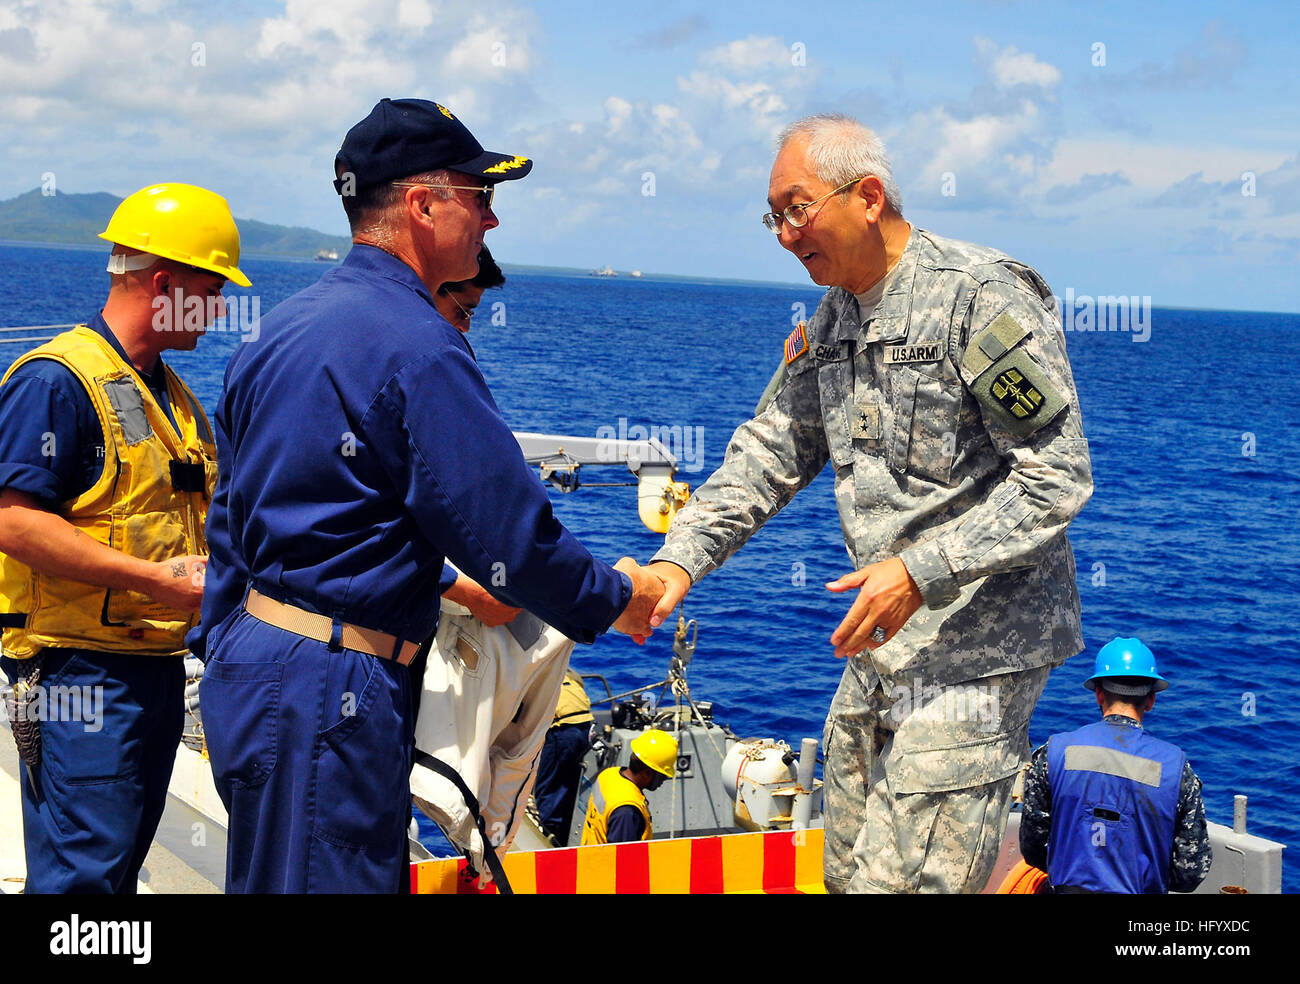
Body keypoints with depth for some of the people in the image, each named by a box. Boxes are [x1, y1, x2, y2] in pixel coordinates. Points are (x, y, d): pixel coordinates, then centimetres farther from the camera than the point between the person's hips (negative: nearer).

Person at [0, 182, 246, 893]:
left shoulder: (173, 396, 19)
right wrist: (154, 579, -23)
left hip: (159, 666, 9)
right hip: (82, 667, -9)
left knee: (122, 862, 13)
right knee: (81, 872, -10)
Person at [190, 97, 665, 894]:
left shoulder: (280, 328, 14)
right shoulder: (417, 346, -15)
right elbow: (508, 531, -16)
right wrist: (617, 597, 1)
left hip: (249, 656, 10)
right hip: (329, 688, -10)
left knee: (270, 882, 16)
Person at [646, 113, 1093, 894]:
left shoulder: (982, 298, -15)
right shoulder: (834, 318, 12)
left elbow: (1058, 476, -17)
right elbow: (769, 454, 15)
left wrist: (922, 571, -23)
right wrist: (679, 561, 1)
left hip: (977, 648, -9)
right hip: (881, 645, 9)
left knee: (904, 879, -10)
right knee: (848, 873, 15)